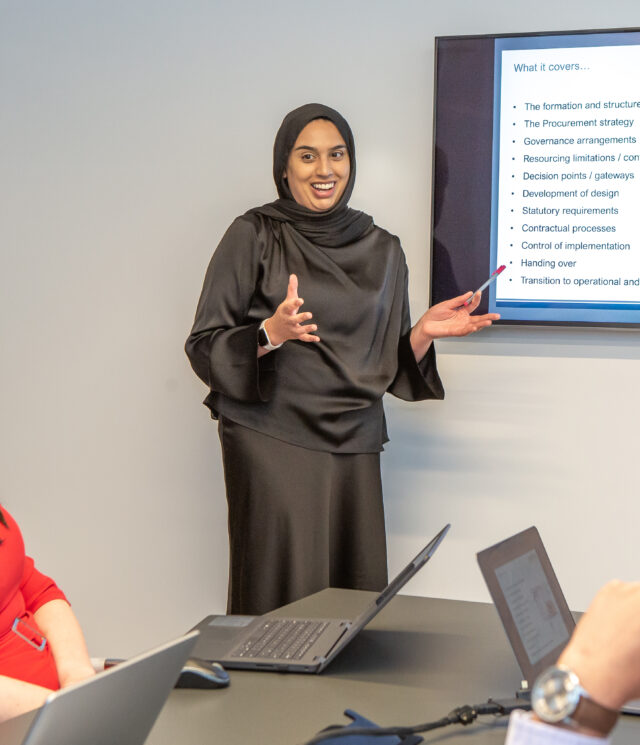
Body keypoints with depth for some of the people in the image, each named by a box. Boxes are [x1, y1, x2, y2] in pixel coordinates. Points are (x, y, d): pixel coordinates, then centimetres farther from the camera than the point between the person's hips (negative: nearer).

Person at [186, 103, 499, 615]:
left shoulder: (382, 250, 13)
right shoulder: (254, 236, 1)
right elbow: (204, 347, -2)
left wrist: (424, 333, -2)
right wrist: (269, 335, -18)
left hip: (353, 445, 4)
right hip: (272, 441, -3)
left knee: (358, 600, -1)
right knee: (283, 597, -10)